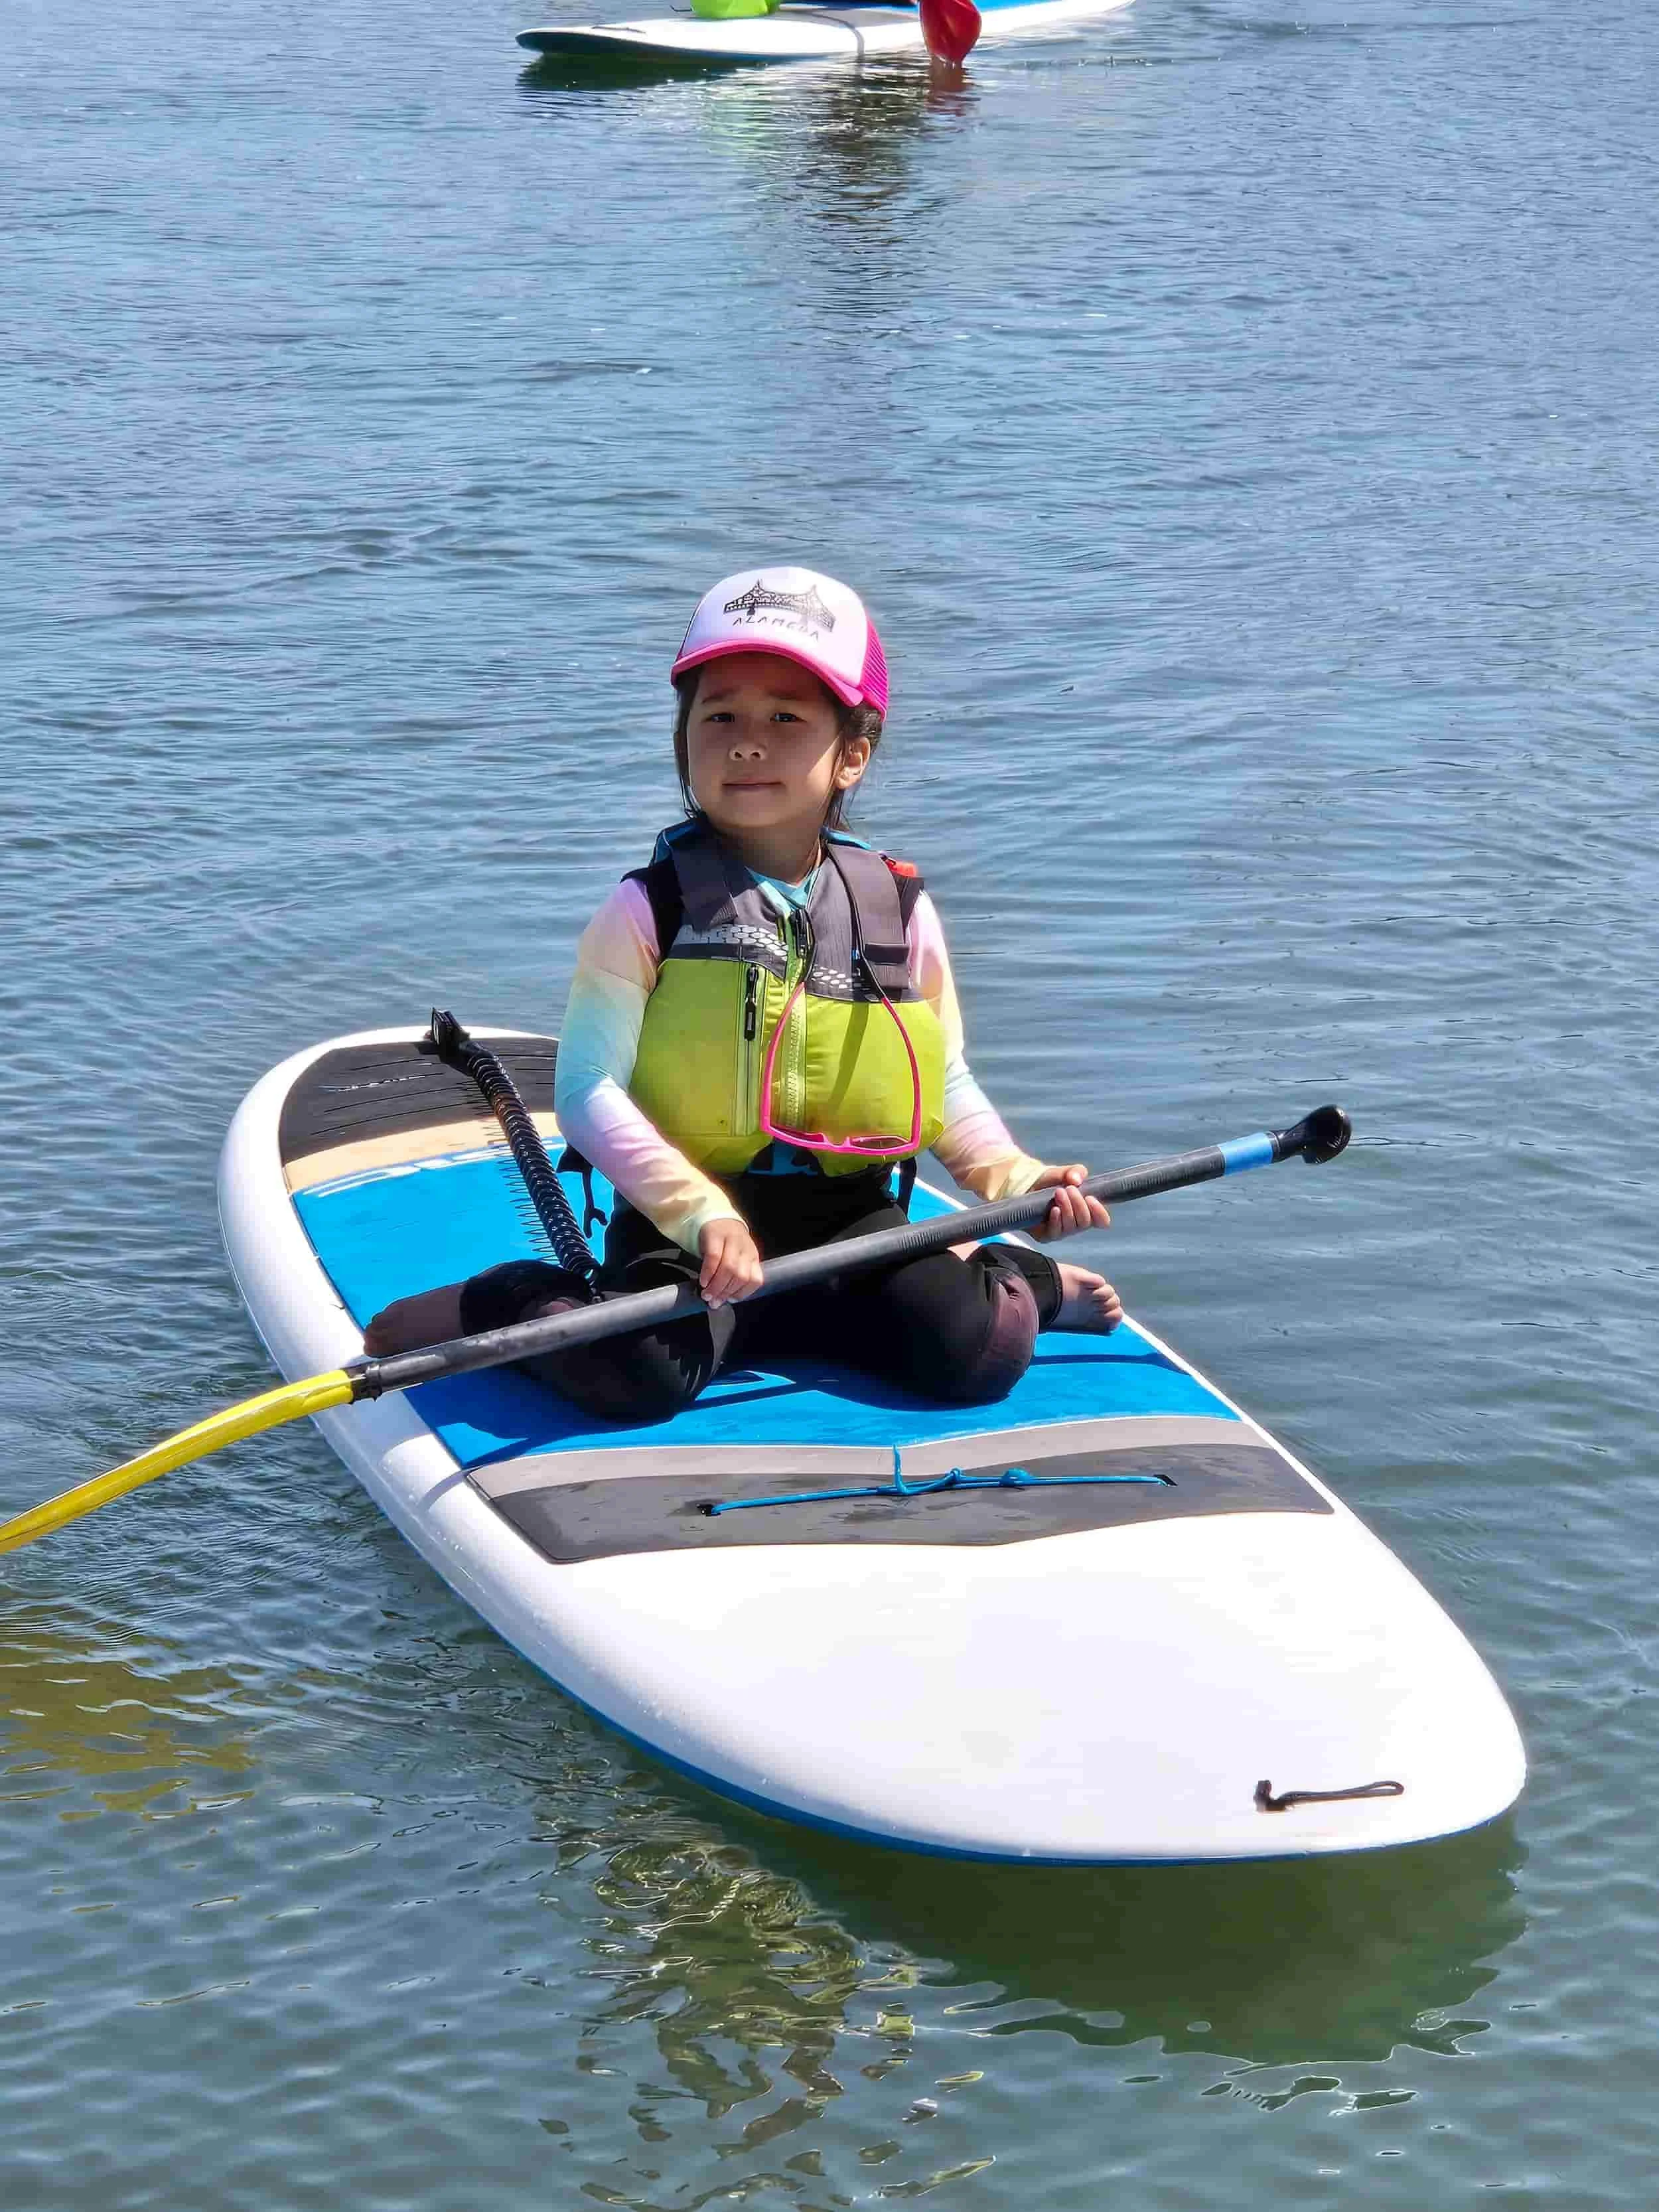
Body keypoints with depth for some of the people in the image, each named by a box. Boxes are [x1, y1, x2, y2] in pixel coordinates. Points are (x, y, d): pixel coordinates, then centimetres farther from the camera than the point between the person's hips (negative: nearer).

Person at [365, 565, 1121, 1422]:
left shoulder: (899, 911, 5)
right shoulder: (647, 912, -5)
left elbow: (948, 1091, 14)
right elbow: (587, 1091, -13)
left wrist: (1015, 1180, -5)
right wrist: (696, 1211, -25)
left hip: (852, 1215, 3)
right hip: (684, 1225, -3)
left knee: (978, 1356, -20)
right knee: (634, 1376, -30)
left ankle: (1019, 1281, 15)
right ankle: (496, 1304, -1)